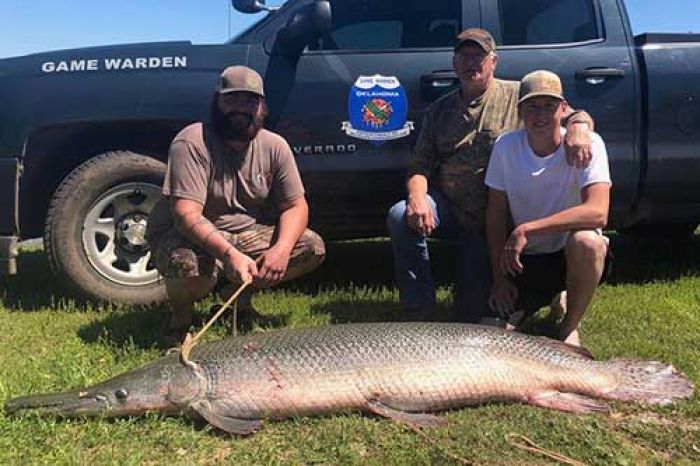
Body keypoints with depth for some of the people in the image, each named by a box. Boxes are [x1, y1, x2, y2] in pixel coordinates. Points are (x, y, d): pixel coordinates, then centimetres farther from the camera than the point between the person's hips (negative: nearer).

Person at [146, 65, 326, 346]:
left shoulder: (274, 146, -4)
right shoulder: (191, 144, -20)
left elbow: (295, 205, -3)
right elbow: (186, 214, -29)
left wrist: (281, 249, -24)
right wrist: (228, 254, -45)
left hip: (247, 235, 5)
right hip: (191, 237, -5)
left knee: (312, 247, -11)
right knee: (192, 265, -39)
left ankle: (239, 296, 9)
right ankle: (181, 315, 0)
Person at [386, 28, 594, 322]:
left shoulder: (518, 95, 1)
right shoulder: (439, 110, 10)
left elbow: (572, 114, -4)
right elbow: (419, 165, 5)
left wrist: (578, 126, -32)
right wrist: (417, 198, -18)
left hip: (493, 220, -2)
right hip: (447, 207, 3)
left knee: (470, 313, -8)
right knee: (402, 216, -29)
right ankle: (417, 313, -15)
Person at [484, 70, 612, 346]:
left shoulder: (588, 145, -17)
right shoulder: (505, 147, -8)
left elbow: (597, 213, -30)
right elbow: (496, 213, -3)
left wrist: (526, 229, -34)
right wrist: (500, 278, -6)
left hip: (572, 254, -3)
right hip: (523, 259, 3)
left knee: (586, 242, -37)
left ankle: (570, 327, -9)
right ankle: (549, 296, 21)